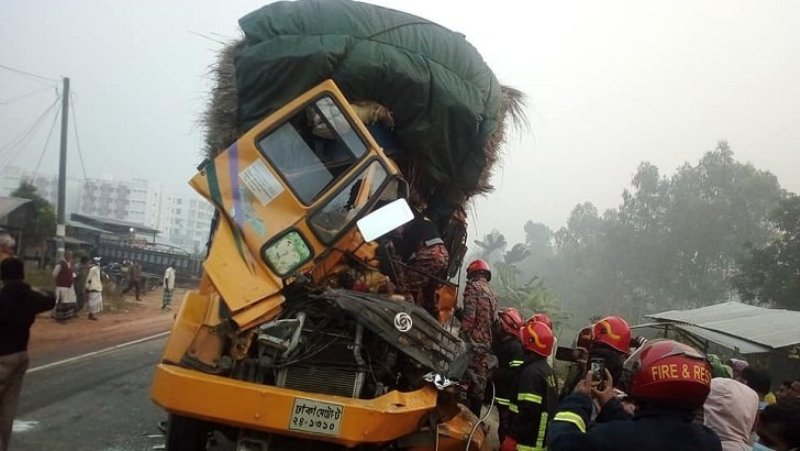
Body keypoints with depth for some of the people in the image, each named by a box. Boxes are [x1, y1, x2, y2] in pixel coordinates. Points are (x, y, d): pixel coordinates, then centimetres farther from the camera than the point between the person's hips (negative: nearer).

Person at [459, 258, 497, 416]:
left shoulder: (473, 286, -3)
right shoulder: (492, 293, 20)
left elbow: (469, 316, -15)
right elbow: (493, 320, 18)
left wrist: (462, 336, -11)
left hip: (473, 343, -7)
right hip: (486, 345, 8)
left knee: (465, 382, -7)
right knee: (478, 387, 9)